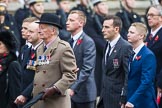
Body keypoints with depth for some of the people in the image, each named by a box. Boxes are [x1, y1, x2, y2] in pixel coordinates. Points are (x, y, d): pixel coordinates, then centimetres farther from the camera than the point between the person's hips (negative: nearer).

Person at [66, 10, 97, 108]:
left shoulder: (88, 42, -11)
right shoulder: (69, 41, 12)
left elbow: (87, 69, -18)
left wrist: (74, 88, -24)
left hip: (84, 92, -7)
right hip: (70, 92, 7)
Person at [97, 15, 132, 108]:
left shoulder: (125, 47, -16)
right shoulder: (108, 45, 11)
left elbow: (129, 75, -18)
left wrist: (124, 100, -19)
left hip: (117, 98, -8)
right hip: (105, 97, 8)